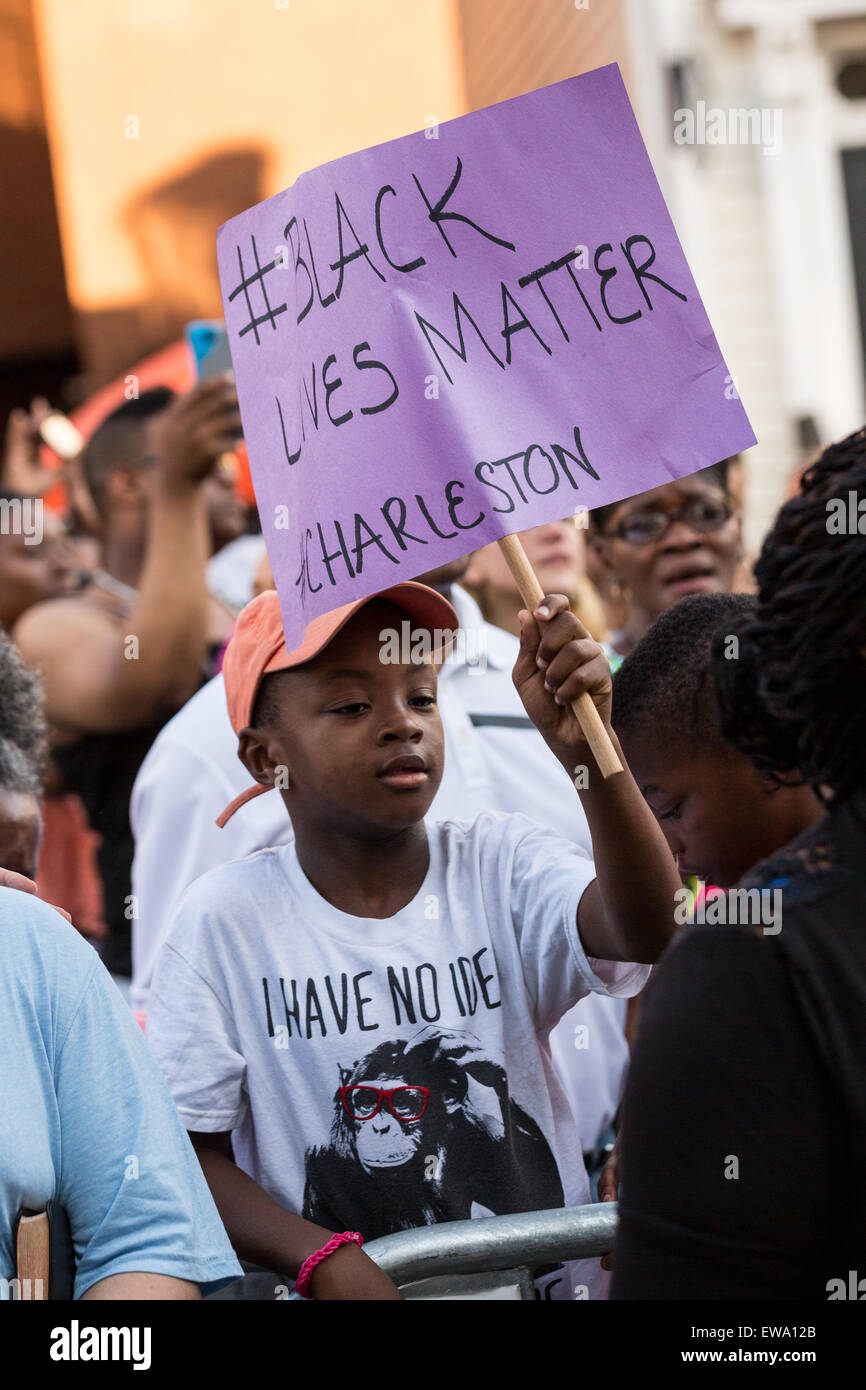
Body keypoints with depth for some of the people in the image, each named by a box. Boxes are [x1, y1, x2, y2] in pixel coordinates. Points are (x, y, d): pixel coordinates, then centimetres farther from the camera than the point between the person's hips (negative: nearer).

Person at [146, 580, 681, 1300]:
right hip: (328, 1291, -1)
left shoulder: (503, 865, -1)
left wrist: (589, 753, -34)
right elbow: (187, 1152, -1)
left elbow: (647, 933, -19)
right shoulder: (228, 917, -3)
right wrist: (327, 1261, -17)